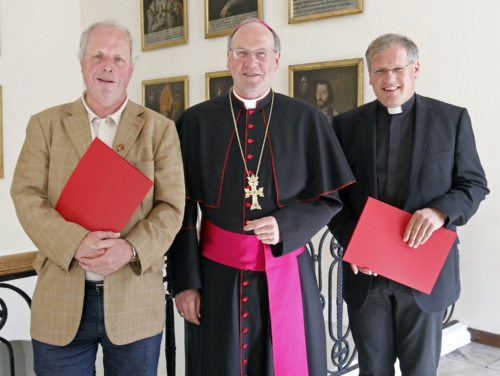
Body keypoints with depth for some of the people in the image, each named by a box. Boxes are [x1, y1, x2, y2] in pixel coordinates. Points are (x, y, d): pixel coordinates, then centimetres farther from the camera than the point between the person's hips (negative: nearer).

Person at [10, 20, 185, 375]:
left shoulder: (160, 129, 3)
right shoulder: (45, 125, 6)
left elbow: (171, 206, -2)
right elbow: (26, 195, -3)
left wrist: (130, 248, -19)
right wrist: (75, 243, -18)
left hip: (136, 301, 0)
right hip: (61, 300, 1)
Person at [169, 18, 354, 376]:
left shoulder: (307, 119, 0)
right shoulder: (196, 120, 0)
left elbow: (329, 198, 2)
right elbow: (183, 208, 0)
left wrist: (285, 226, -16)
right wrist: (185, 281, -3)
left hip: (286, 272, 0)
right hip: (218, 272, 0)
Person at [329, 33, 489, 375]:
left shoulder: (452, 119, 0)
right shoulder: (346, 125, 3)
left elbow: (475, 184, 2)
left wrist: (441, 211, -18)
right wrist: (350, 241, -11)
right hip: (365, 271, 1)